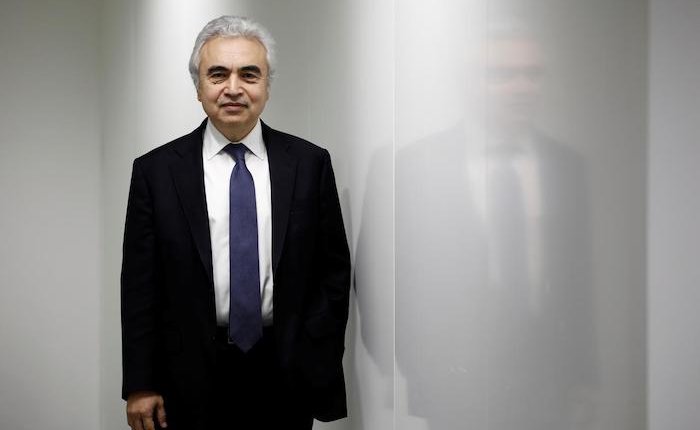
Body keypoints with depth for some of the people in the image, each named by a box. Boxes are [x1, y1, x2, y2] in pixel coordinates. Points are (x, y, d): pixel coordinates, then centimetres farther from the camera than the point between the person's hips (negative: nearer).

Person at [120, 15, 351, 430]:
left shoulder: (310, 163, 0)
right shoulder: (156, 171, -2)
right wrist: (140, 384, -4)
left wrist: (314, 362, -5)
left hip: (286, 376, 1)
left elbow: (334, 269, 3)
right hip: (193, 380, 0)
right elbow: (140, 285, -1)